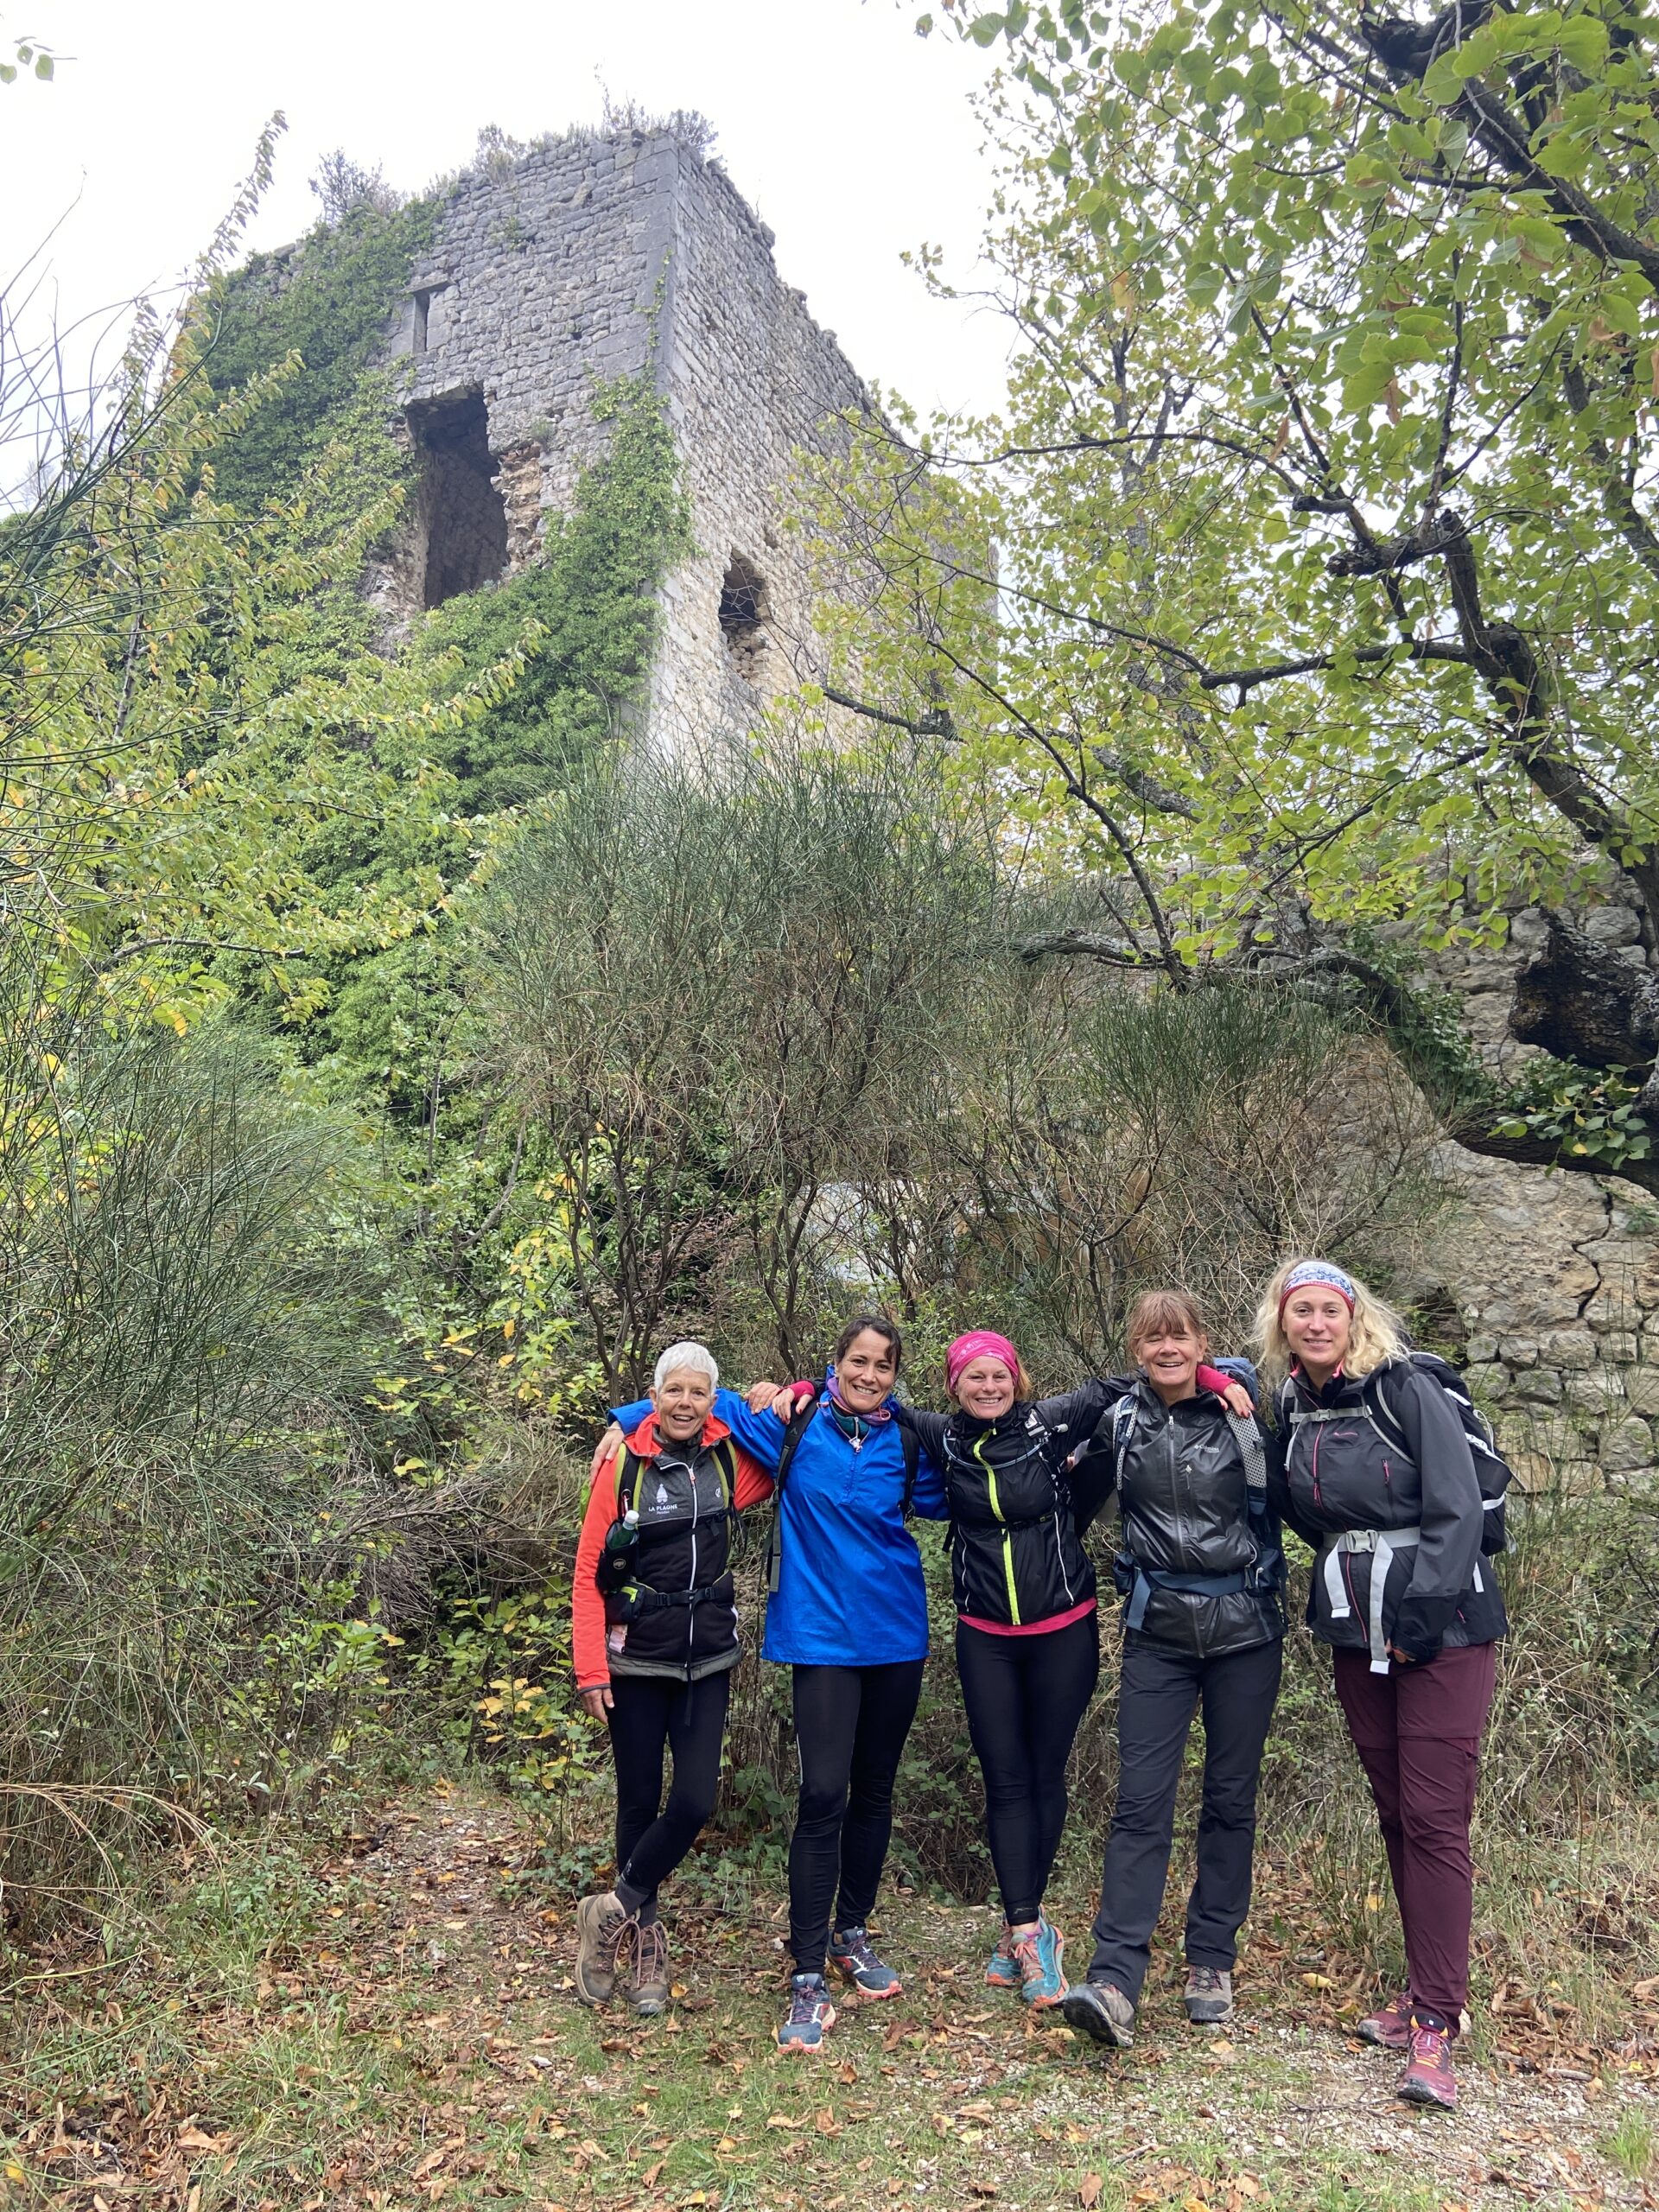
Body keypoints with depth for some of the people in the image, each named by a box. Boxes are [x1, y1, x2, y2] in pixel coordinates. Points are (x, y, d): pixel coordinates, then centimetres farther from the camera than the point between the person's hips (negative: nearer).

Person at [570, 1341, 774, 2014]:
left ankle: (612, 1912, 17)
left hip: (707, 1661, 2)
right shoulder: (623, 1465, -9)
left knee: (695, 1801, -5)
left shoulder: (731, 1461, -3)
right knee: (640, 1801, 8)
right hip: (636, 1661, -2)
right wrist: (590, 1668, -12)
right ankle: (643, 1938, 27)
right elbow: (588, 1573, -7)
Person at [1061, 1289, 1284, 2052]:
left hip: (1244, 1629, 0)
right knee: (1141, 1801, -5)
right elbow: (1082, 1494, 18)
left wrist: (1249, 1425, -8)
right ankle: (1114, 1981, -7)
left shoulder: (1242, 1410, -4)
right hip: (1158, 1632, 1)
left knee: (1230, 1799, 9)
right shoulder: (1119, 1422, 2)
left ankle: (1211, 1963, 24)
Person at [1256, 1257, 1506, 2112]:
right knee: (1395, 1814, 13)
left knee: (1435, 1821, -6)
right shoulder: (1292, 1409, 5)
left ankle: (1433, 2027, -1)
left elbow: (1456, 1509, -15)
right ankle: (1425, 1986, 26)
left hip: (1442, 1628, -6)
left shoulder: (1407, 1392, -12)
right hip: (1357, 1634, 6)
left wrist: (1420, 1614, -17)